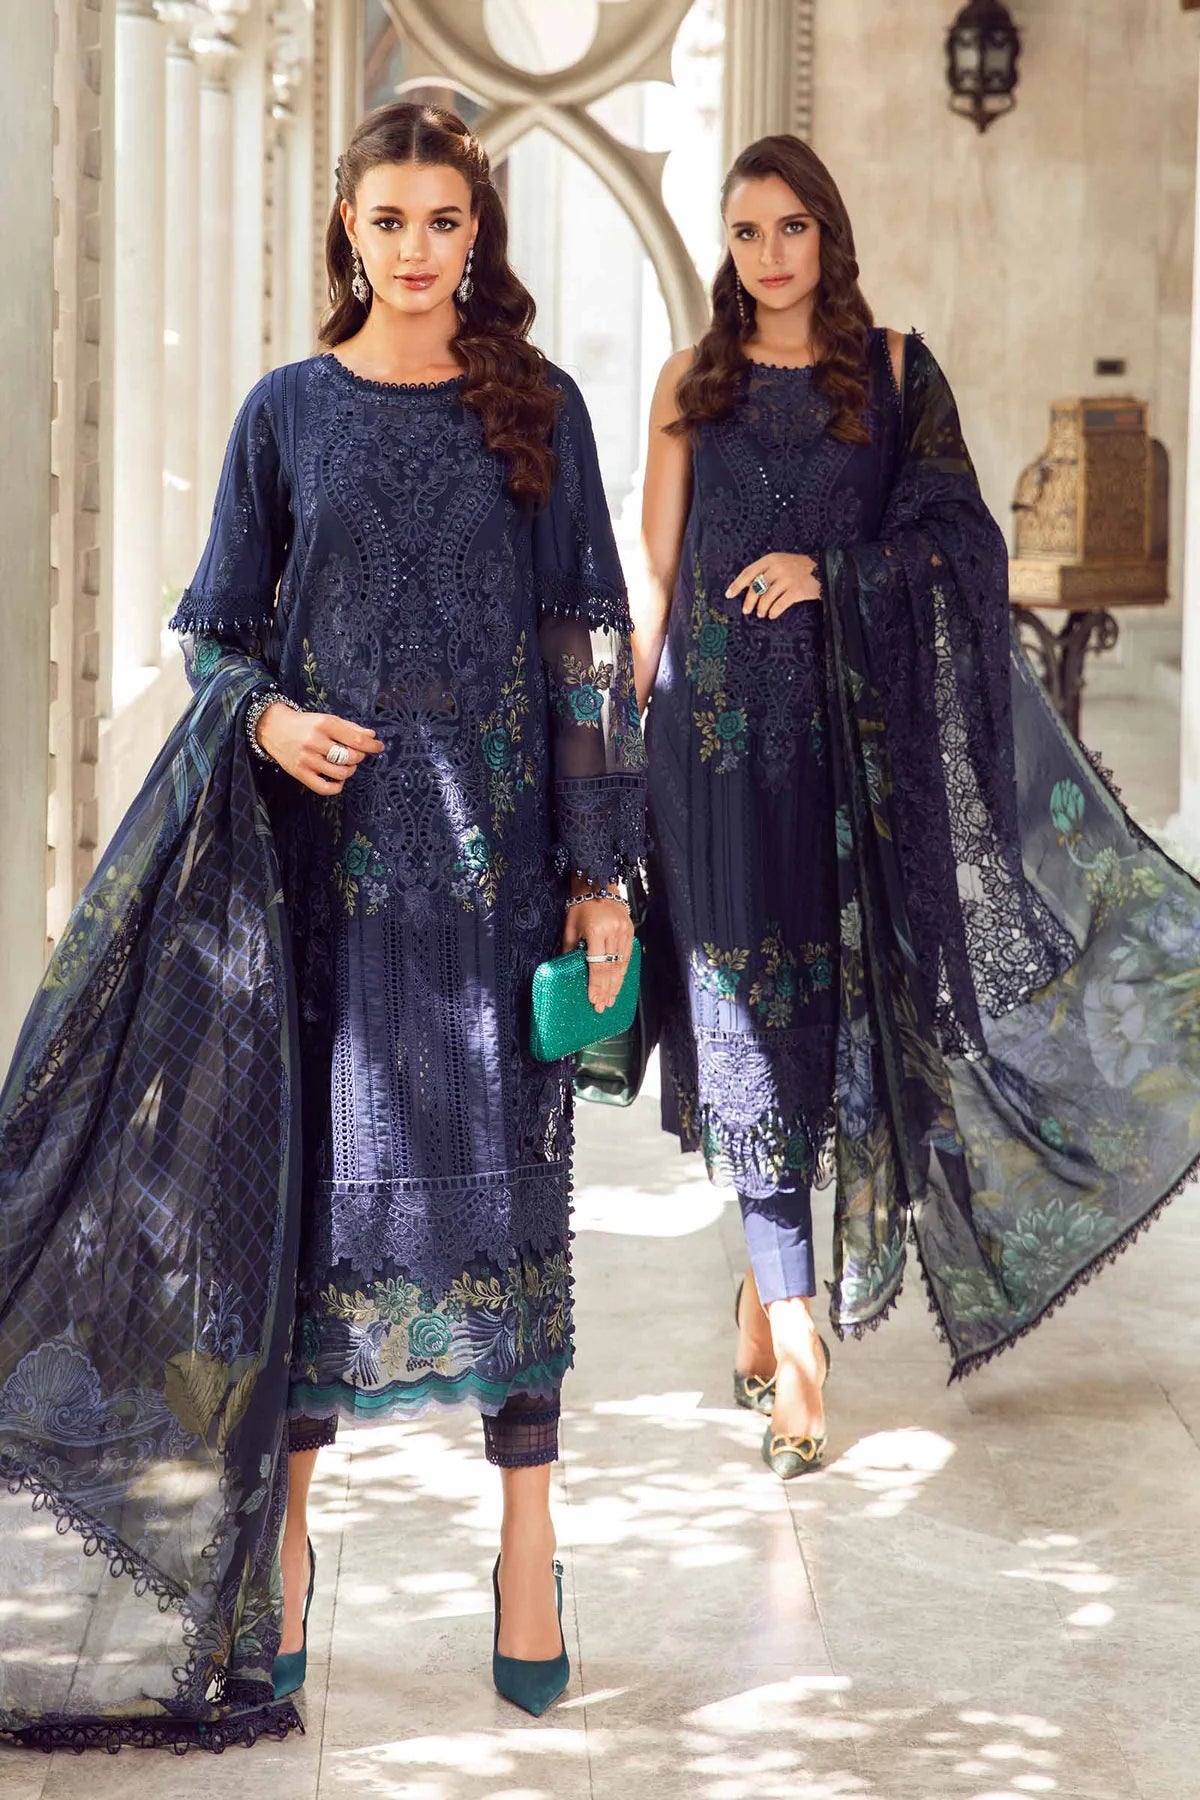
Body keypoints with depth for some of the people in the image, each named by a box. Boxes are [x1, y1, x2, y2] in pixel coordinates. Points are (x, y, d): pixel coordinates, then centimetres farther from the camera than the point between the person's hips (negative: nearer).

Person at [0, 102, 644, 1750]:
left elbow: (589, 644, 2)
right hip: (327, 838, 1)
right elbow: (220, 634, 11)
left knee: (502, 1169, -1)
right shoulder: (286, 414, 6)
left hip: (494, 842, 0)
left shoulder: (536, 408, 4)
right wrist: (268, 719, -12)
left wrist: (603, 869, -3)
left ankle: (528, 1533, 6)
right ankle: (278, 1524, 11)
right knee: (314, 1167, 2)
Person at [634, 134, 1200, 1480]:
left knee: (840, 1002, 1)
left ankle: (770, 1272, 21)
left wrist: (832, 575, -12)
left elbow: (954, 535, 2)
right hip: (725, 725, 0)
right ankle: (792, 1342, -8)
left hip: (860, 728, 1)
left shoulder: (894, 369, 8)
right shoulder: (693, 385, 9)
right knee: (758, 1014, -5)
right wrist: (628, 721, 4)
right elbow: (655, 567, 8)